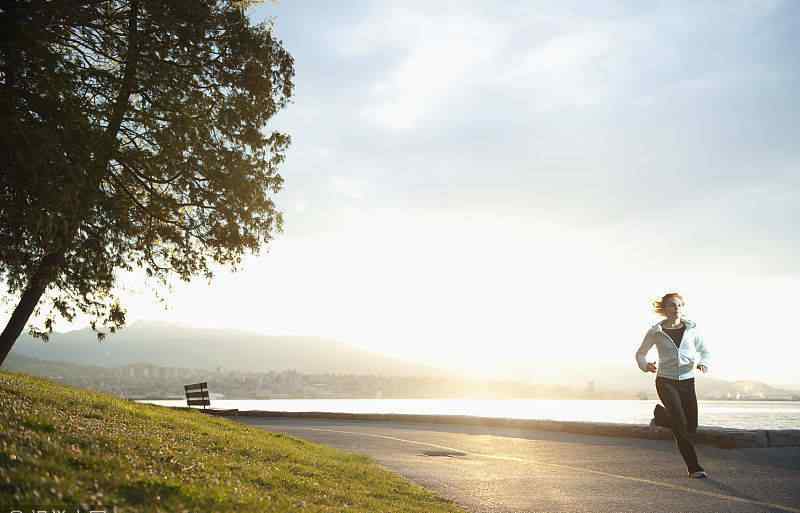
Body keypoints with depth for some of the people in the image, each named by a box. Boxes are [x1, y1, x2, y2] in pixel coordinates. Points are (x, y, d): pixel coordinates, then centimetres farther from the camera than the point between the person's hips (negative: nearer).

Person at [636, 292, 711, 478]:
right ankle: (694, 468, 1)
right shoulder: (655, 332, -4)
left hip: (687, 381, 3)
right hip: (666, 382, -3)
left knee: (691, 427, 4)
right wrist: (645, 366, -14)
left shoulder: (692, 328, 2)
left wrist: (702, 363, -10)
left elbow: (704, 351, 12)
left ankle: (661, 416, 33)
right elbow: (640, 353, 8)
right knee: (681, 425, -15)